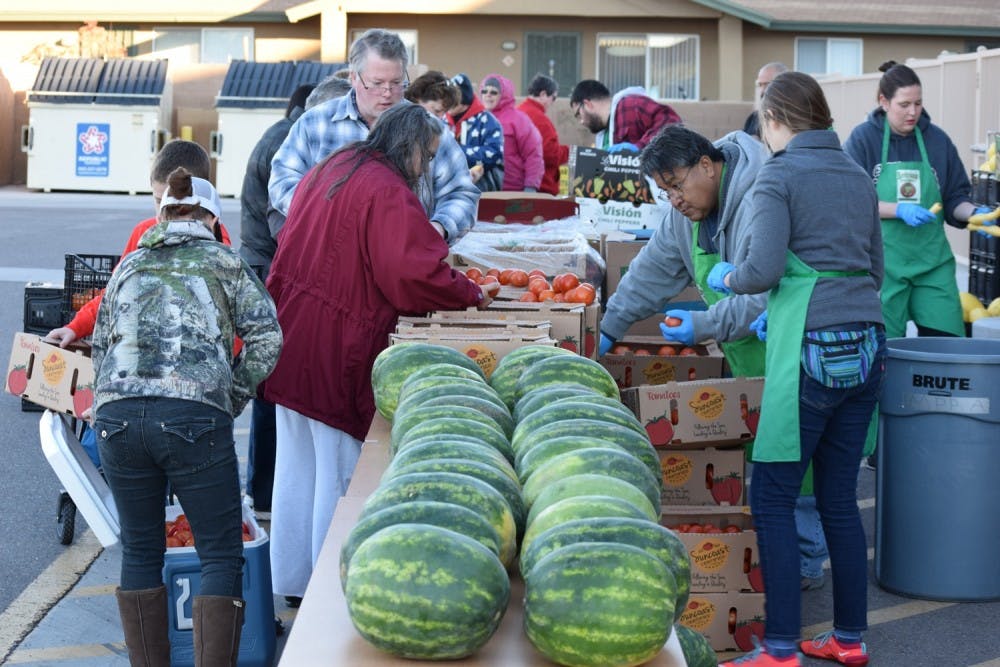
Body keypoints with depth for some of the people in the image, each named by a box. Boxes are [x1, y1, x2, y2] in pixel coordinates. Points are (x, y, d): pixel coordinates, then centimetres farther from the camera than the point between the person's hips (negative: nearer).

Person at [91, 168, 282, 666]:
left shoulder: (129, 266, 23)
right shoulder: (223, 261, 14)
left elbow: (101, 347, 24)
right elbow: (266, 339, 4)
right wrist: (231, 400, 12)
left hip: (116, 417, 4)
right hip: (193, 415, -4)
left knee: (140, 551, 15)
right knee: (221, 554, 4)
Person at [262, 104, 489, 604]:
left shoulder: (328, 171, 12)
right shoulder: (389, 193, -16)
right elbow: (417, 275, -21)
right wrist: (472, 295, -6)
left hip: (291, 343, 9)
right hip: (337, 350, -9)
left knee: (296, 464, 17)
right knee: (338, 471, 1)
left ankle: (291, 582, 28)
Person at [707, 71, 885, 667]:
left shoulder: (779, 176, -5)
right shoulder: (858, 175, 15)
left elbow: (763, 269, -14)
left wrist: (726, 278, 7)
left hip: (812, 351, -7)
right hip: (867, 345, 7)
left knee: (772, 499, -2)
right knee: (840, 496, 14)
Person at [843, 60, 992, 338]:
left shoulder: (937, 140, 9)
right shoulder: (863, 139, -1)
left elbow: (954, 198, 13)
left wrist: (974, 213, -8)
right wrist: (899, 210, -19)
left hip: (932, 260, 3)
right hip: (883, 261, -3)